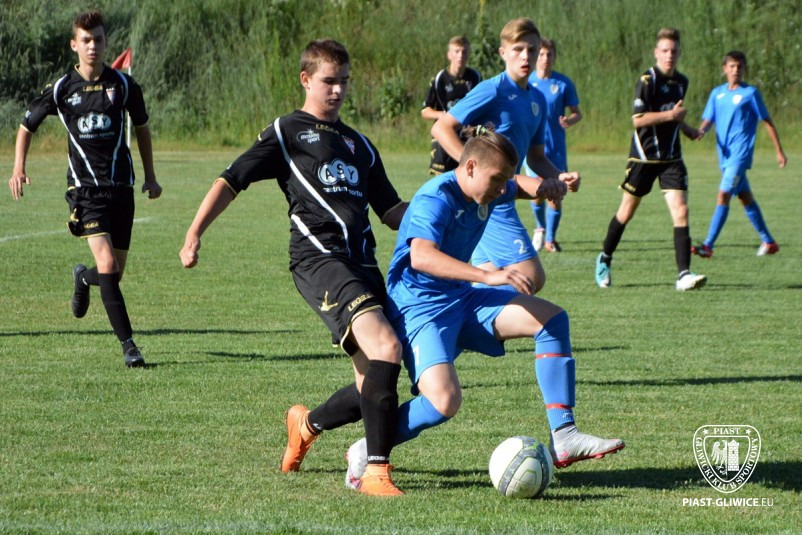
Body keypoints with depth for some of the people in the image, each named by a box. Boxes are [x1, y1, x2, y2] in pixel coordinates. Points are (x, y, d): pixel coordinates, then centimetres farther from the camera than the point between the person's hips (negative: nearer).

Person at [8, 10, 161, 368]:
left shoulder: (123, 85, 4)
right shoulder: (61, 89, 0)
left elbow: (141, 127, 19)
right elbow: (27, 125, 14)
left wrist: (150, 176, 19)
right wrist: (18, 169, 2)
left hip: (121, 186, 3)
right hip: (85, 187, -3)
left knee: (116, 272, 7)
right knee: (107, 264, -19)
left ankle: (83, 278, 45)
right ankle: (127, 344, -18)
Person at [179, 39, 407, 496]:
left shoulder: (359, 145, 26)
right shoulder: (287, 132, 9)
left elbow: (392, 210, 27)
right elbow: (232, 180, 4)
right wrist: (195, 234, -7)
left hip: (362, 263, 7)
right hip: (319, 257, -7)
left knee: (375, 384, 2)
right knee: (386, 348, -26)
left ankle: (308, 425, 32)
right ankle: (377, 471, -25)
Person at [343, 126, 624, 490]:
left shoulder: (487, 191, 5)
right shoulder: (435, 200, -22)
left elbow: (520, 185, 30)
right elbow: (421, 256, -41)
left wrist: (544, 186, 3)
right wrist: (488, 276, -48)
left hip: (461, 299, 9)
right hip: (419, 307, -9)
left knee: (552, 319, -2)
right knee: (444, 401, -29)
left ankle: (564, 437, -3)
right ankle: (366, 453, -5)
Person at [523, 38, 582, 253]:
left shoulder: (564, 83, -1)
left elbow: (577, 112, 4)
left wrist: (570, 120, -18)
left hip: (557, 148, 1)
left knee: (556, 195, 0)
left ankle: (550, 239, 18)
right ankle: (540, 228, 19)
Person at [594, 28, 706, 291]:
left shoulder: (682, 82, 11)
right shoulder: (648, 80, -12)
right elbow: (638, 119, -20)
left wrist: (688, 130, 25)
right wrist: (670, 115, -24)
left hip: (671, 158, 5)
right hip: (644, 156, -5)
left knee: (681, 211, -11)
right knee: (627, 211, 8)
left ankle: (683, 274, -16)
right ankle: (605, 259, 30)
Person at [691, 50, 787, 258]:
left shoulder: (750, 93, -3)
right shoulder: (717, 93, 11)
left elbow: (767, 122, 1)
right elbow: (708, 120, 9)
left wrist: (779, 151, 1)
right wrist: (701, 131, -15)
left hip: (740, 153, -6)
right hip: (725, 154, 6)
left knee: (723, 196, -16)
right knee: (746, 198, 14)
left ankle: (708, 245, -20)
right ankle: (768, 241, 25)